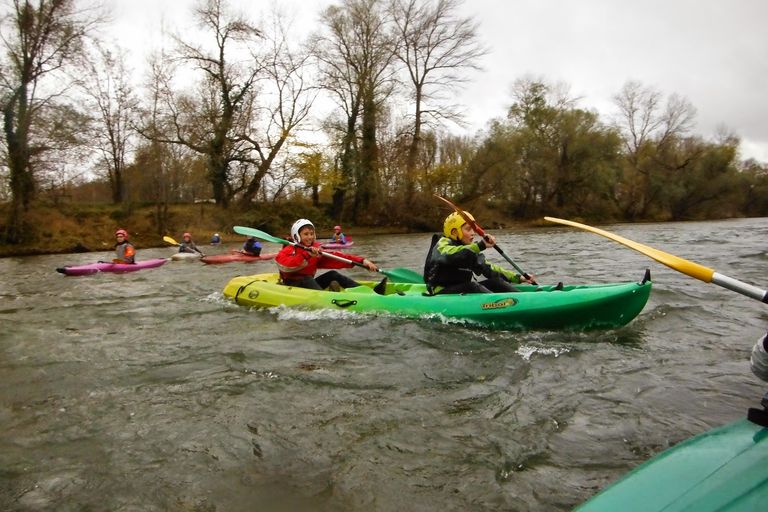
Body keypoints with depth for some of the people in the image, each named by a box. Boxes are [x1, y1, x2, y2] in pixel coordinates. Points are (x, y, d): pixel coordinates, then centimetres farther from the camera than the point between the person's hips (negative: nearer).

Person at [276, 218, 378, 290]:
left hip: (308, 285, 5)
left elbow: (335, 257, -7)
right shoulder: (289, 250, -10)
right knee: (306, 279, -31)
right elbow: (283, 264, -32)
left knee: (333, 274, -9)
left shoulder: (316, 250, 5)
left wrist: (361, 261, -19)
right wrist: (306, 255, -39)